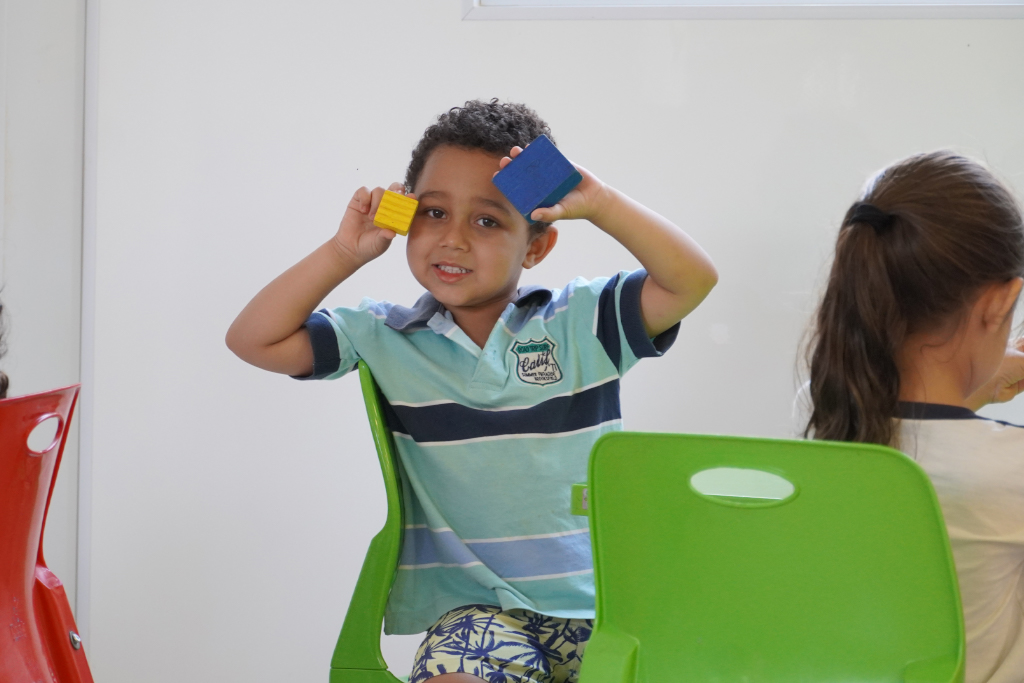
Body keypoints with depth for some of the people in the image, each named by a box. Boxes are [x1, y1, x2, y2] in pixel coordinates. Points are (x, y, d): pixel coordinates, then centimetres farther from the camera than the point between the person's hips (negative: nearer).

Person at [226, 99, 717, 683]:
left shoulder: (582, 322, 2)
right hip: (480, 611, 0)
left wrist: (598, 202, -17)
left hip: (605, 606, 0)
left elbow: (694, 279, -10)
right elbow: (254, 340, 3)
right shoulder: (389, 340, 6)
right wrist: (347, 252, -2)